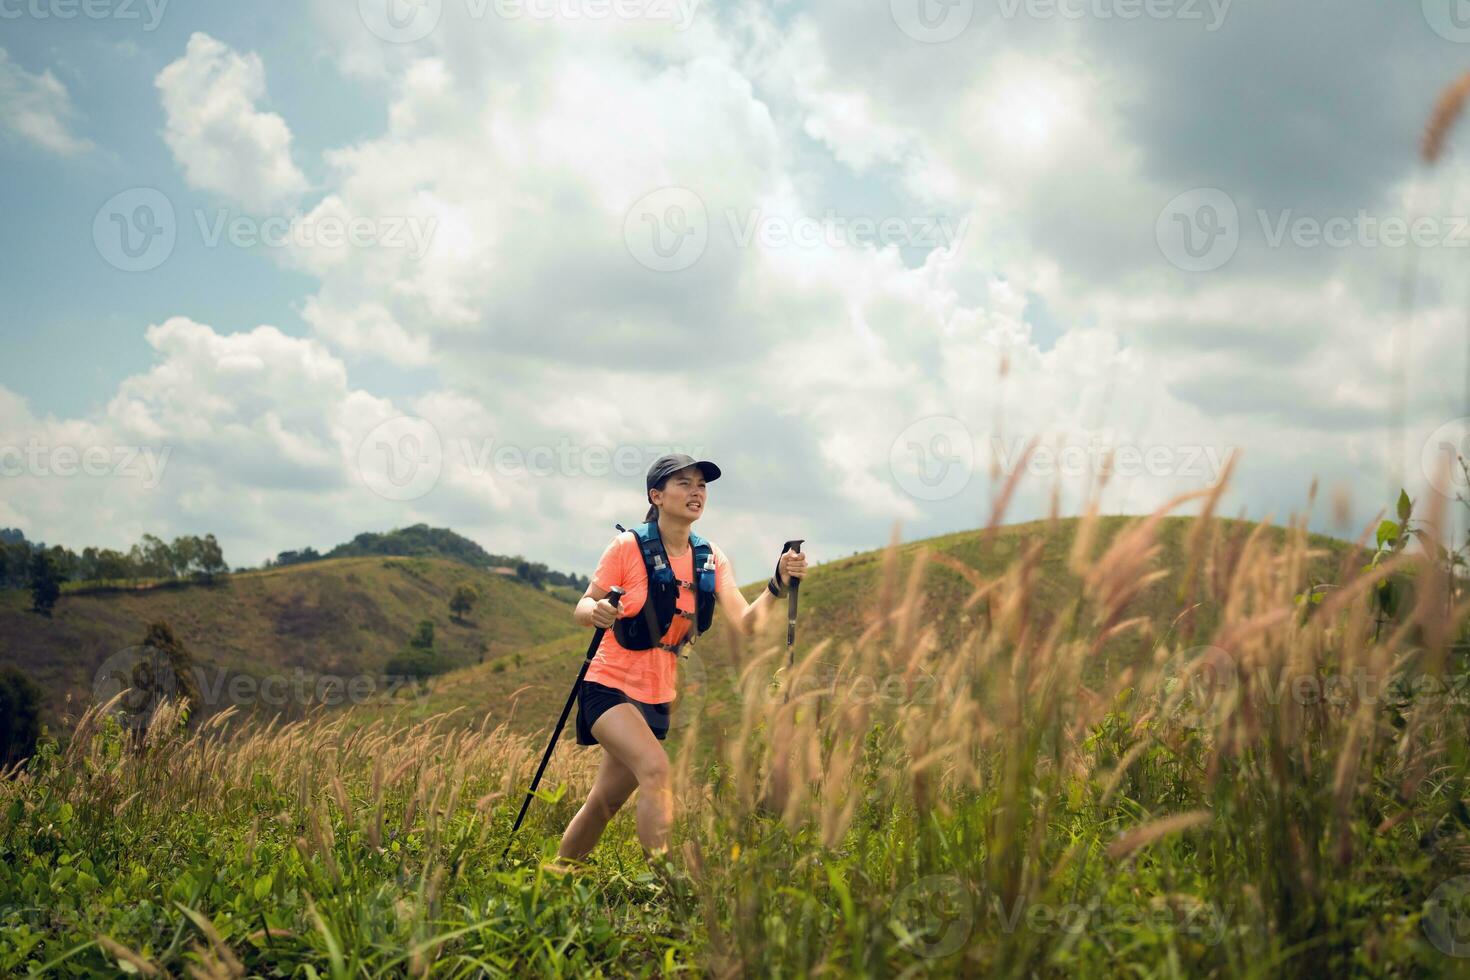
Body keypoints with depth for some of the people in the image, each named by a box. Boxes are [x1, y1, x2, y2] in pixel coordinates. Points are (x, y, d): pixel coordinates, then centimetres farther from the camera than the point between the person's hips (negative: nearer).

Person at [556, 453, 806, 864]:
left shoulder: (711, 559, 0)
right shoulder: (628, 547, -12)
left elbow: (744, 622, -10)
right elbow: (582, 608, -7)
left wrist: (778, 584, -27)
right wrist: (597, 612, -31)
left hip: (658, 698, 5)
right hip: (609, 687, -5)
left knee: (604, 803, 11)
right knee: (656, 769, -29)